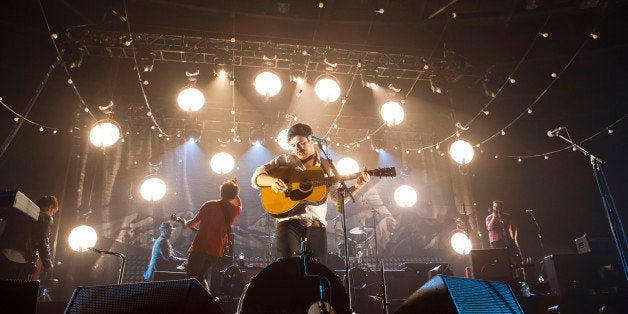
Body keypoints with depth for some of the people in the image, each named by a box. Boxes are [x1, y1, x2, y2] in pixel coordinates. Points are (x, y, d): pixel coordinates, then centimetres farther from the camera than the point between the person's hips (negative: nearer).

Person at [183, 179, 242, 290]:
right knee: (201, 277, 22)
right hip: (216, 251, 5)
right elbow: (239, 205, 30)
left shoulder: (209, 205, -6)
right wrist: (234, 190, 23)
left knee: (192, 278, 2)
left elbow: (194, 222, 5)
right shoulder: (235, 211, 3)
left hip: (200, 248, -4)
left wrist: (185, 224, 25)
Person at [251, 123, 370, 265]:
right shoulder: (284, 160, 9)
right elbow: (256, 177, 3)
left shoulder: (325, 166, 15)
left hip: (316, 225, 2)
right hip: (290, 221, -2)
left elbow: (339, 196, 15)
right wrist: (271, 180, -19)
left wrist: (357, 186, -1)